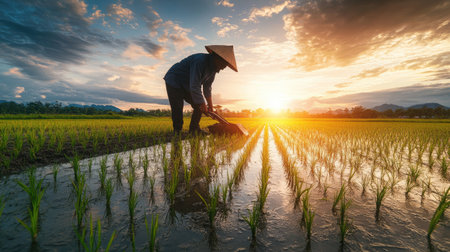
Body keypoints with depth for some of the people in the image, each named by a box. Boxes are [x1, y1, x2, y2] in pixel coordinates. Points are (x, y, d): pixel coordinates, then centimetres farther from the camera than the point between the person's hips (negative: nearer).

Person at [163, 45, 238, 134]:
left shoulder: (213, 68, -4)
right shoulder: (200, 61, -32)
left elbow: (207, 88, 2)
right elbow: (194, 87, -34)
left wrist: (210, 107, 0)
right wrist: (203, 105, -27)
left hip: (187, 87, 8)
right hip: (174, 82, -8)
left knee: (199, 107, -1)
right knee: (177, 110, -18)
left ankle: (194, 129, 9)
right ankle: (177, 131, 0)